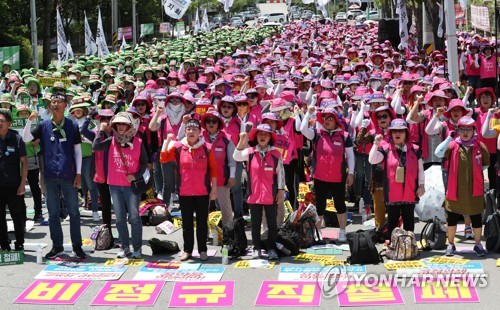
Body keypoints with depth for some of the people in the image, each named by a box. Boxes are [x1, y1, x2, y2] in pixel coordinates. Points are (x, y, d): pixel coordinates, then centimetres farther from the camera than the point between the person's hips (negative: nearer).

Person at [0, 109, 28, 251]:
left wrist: (22, 184, -6)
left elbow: (24, 162, -1)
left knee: (17, 216, 7)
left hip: (14, 185, -1)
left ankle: (19, 245, 19)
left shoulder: (16, 138, -4)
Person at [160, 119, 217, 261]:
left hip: (203, 192, -1)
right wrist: (168, 140, -15)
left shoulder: (207, 148, -2)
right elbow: (163, 158, -10)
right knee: (187, 223, 8)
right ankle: (187, 250, 17)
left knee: (202, 222, 6)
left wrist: (214, 188, 0)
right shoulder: (178, 147, 0)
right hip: (184, 192, 1)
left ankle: (202, 250, 16)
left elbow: (213, 169, 2)